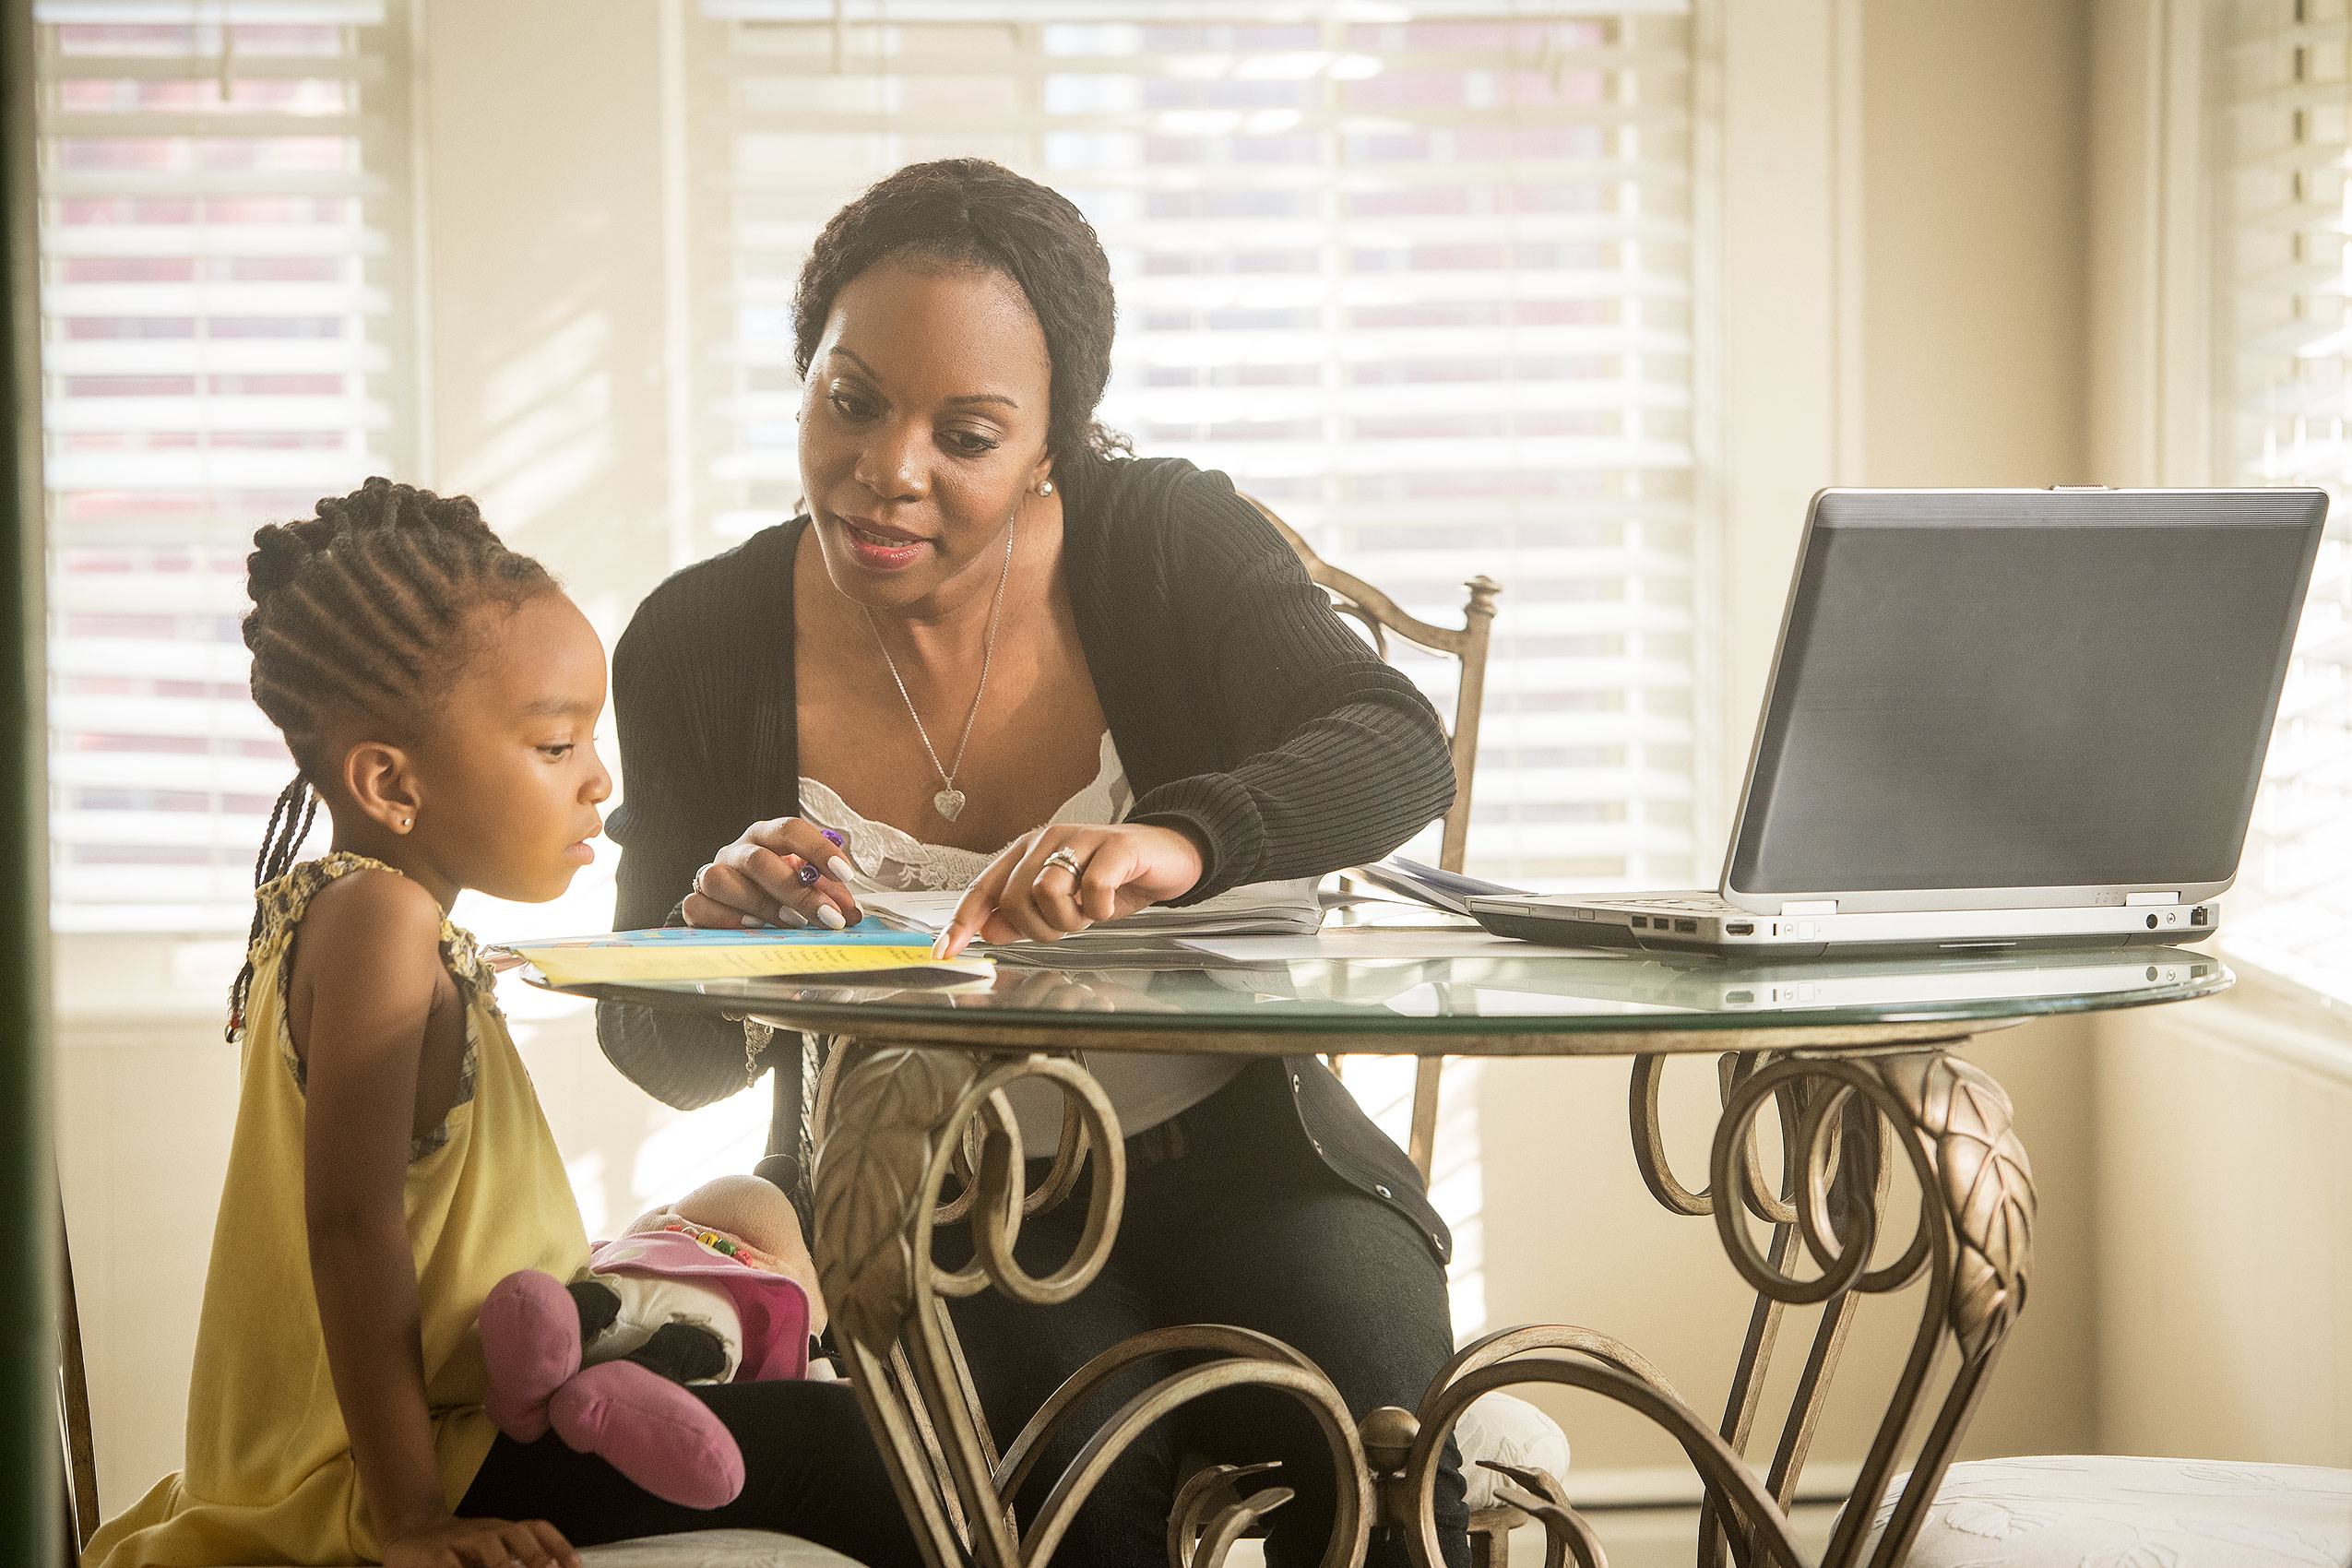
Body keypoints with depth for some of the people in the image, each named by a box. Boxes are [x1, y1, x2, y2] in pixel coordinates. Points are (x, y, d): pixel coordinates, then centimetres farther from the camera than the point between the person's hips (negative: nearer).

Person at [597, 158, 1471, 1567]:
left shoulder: (1173, 543, -4)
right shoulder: (701, 646, -3)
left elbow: (1398, 749, -22)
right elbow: (662, 1056, 0)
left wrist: (1179, 841, -42)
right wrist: (718, 932, -24)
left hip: (1228, 1149, 0)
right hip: (918, 1208, 0)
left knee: (1368, 1411, -28)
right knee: (1092, 1446, -30)